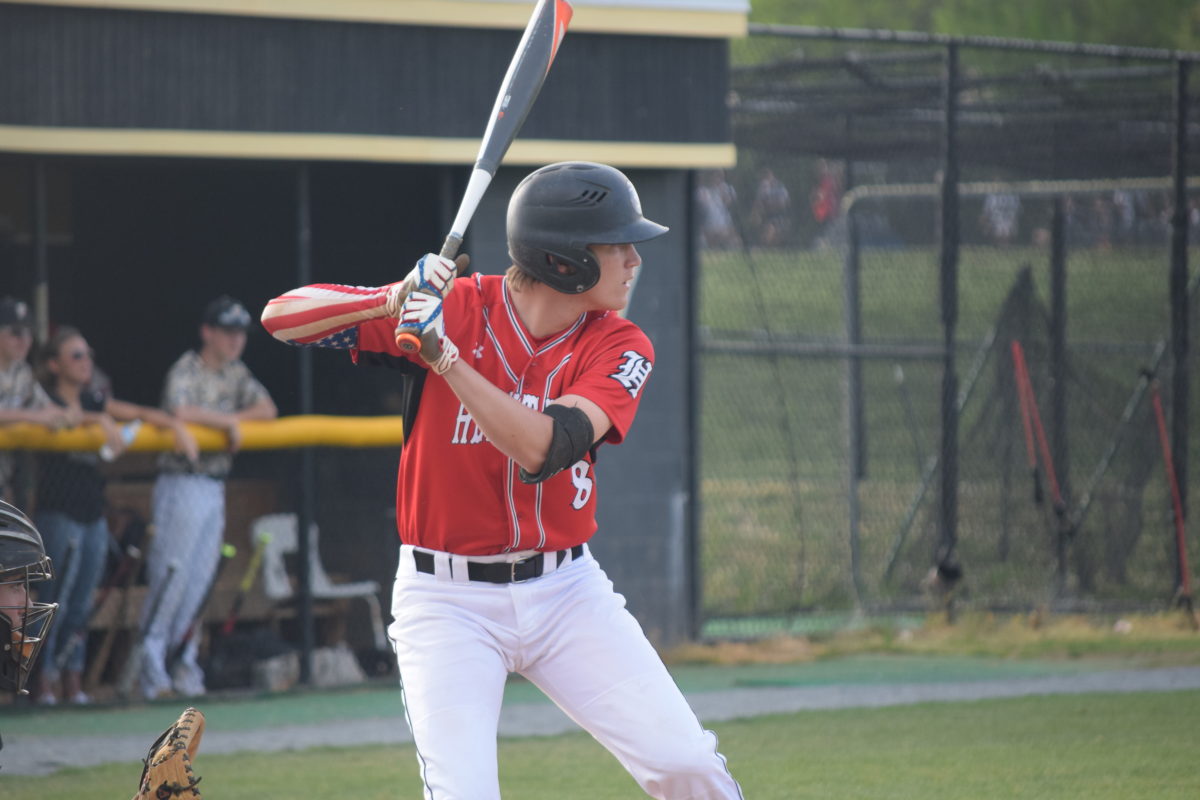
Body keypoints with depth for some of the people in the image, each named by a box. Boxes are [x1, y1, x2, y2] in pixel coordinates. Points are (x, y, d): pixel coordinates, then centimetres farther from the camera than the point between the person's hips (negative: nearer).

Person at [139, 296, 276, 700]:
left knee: (200, 577, 6)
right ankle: (152, 660, -4)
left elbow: (267, 409, 10)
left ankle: (183, 659, 11)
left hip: (215, 488, 7)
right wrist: (228, 420, -15)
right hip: (182, 484, -7)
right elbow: (181, 411, -28)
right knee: (170, 575, -8)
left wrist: (234, 419, -7)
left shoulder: (235, 372, 13)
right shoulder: (185, 371, -11)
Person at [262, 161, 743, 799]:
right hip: (448, 600, -3)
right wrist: (393, 302, -26)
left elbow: (539, 447, -23)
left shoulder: (619, 348, -5)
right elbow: (280, 318, -10)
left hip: (566, 592, 3)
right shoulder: (453, 308, -9)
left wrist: (445, 357, -32)